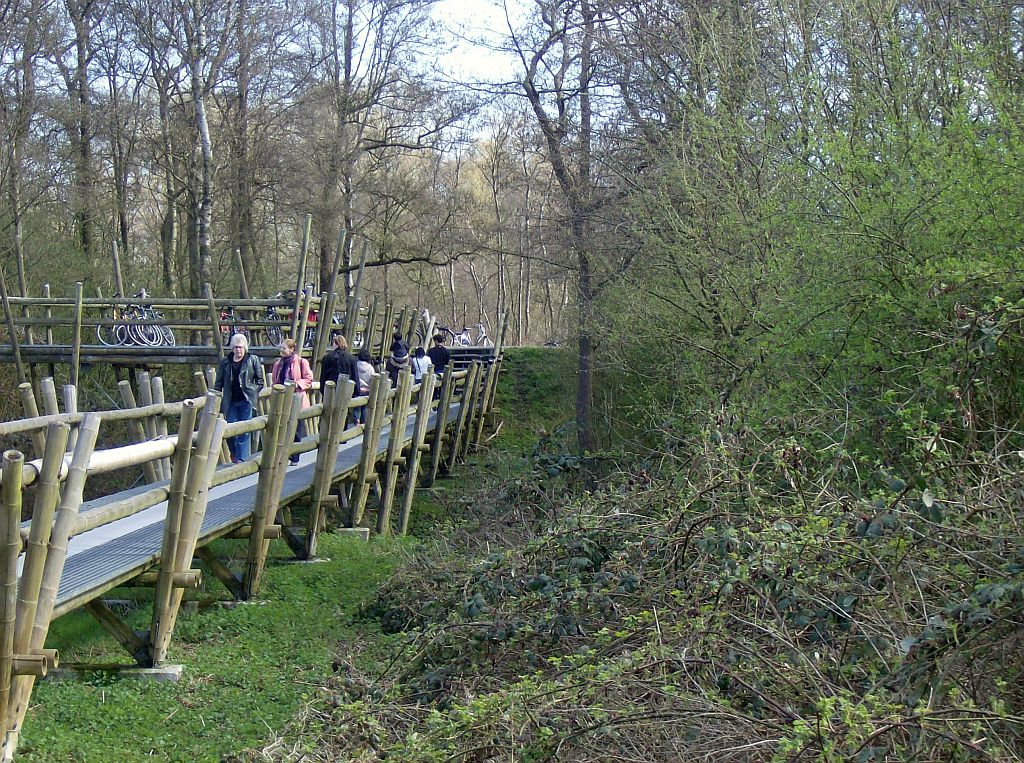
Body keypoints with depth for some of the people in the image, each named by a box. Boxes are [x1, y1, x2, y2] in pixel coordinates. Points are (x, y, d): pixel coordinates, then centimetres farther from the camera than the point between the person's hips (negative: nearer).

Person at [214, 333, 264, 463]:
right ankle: (234, 453, 26)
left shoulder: (253, 360, 3)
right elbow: (218, 383, 13)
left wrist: (254, 391, -2)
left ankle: (241, 458, -2)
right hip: (230, 402, 2)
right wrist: (217, 398, 7)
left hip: (246, 400, -2)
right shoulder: (225, 362, 9)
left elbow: (260, 379, 7)